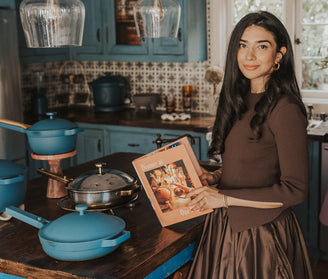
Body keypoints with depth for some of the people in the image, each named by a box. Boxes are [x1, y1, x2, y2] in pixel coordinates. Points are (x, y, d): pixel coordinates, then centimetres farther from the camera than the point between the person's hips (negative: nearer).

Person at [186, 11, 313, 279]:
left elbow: (295, 190, -21)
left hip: (262, 234, -7)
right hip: (227, 226, 7)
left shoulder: (286, 109, -20)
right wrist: (216, 178, -1)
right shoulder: (240, 101, 5)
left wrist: (224, 197, -18)